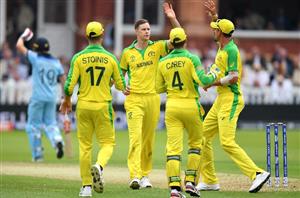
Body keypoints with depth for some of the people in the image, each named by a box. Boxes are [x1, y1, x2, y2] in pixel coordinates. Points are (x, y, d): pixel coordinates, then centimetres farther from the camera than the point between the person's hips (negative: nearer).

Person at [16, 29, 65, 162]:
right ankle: (57, 140, -18)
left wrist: (23, 37, 15)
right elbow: (63, 80, 3)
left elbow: (19, 46, -2)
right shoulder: (56, 62, 6)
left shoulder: (36, 58, -7)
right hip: (52, 98, 4)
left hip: (38, 97, -4)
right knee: (50, 123, 13)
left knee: (33, 125, 6)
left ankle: (37, 154, 6)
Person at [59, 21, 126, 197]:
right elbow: (121, 85, 2)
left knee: (85, 146, 8)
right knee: (108, 143, 9)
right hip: (103, 106, -1)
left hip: (83, 106, 1)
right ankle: (99, 166, -23)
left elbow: (70, 85, -9)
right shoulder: (110, 58, -3)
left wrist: (67, 100, 10)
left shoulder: (79, 58, -4)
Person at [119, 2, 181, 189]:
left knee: (148, 139, 10)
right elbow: (121, 72, 20)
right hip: (134, 98, -2)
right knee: (136, 137, -15)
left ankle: (145, 175, 22)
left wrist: (173, 19, -20)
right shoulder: (128, 53, 6)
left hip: (152, 98, 2)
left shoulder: (157, 47, 4)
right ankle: (135, 176, -23)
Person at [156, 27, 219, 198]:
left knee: (173, 146, -2)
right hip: (191, 105, -2)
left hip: (172, 106, 2)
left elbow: (159, 88, 11)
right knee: (196, 143, 16)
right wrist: (214, 74, 0)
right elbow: (203, 80, -20)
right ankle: (190, 182, 8)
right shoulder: (191, 59, -8)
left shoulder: (163, 62, 4)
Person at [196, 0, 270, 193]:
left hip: (231, 99, -10)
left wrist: (214, 83, -14)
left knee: (227, 141, -20)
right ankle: (210, 181, 13)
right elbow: (220, 27, 34)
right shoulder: (223, 46, 13)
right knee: (203, 137, 10)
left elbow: (234, 76, -23)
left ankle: (257, 173, -21)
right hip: (221, 99, 10)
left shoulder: (231, 50, -14)